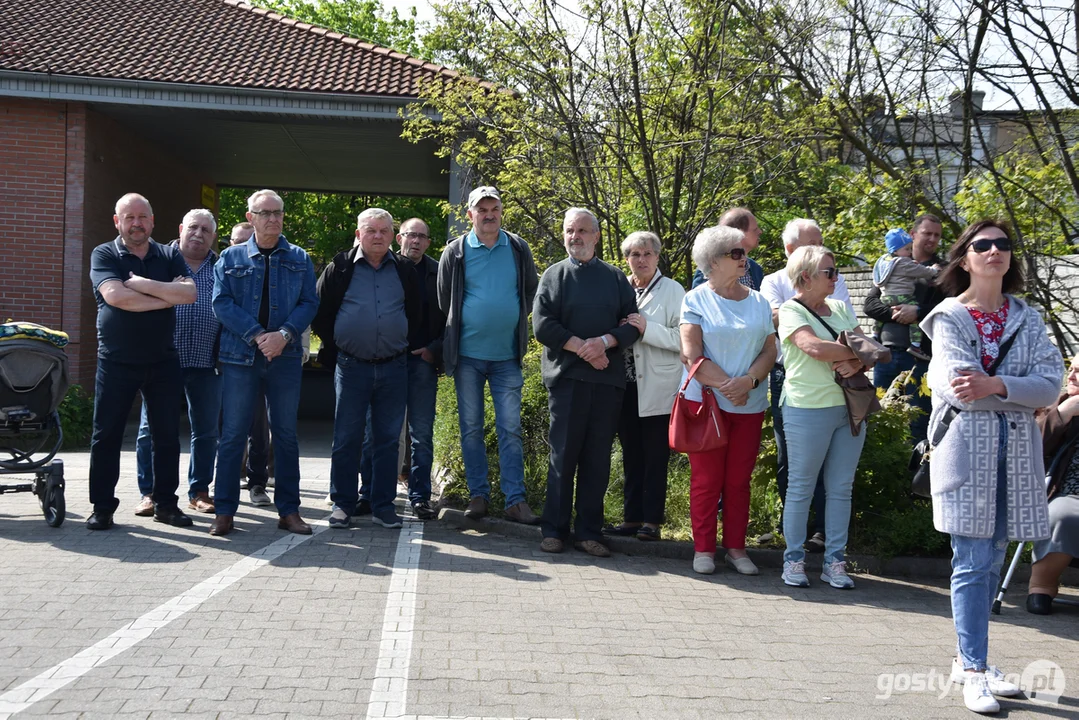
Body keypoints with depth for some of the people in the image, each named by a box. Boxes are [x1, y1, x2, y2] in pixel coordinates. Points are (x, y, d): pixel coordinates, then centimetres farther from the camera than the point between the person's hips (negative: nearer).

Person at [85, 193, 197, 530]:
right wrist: (167, 296, -13)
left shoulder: (169, 256, 8)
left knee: (167, 435, 6)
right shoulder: (104, 255, 0)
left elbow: (190, 293, -10)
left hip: (163, 361, 2)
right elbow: (114, 296, -19)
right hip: (116, 361, -2)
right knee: (106, 435, 2)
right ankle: (102, 506, 12)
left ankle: (165, 502, 17)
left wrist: (143, 284, -17)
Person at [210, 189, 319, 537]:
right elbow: (221, 303, -3)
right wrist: (258, 335, -15)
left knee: (286, 434, 7)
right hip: (240, 355, -1)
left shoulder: (299, 259, 9)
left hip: (286, 357, 1)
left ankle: (289, 510, 15)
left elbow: (309, 303, 2)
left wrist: (284, 334, -15)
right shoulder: (231, 257, 6)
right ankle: (224, 511, 7)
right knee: (233, 434, 0)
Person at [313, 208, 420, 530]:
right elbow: (320, 312, 5)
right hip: (352, 367, -2)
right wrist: (336, 347, 3)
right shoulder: (340, 267, 1)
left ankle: (383, 506, 14)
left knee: (388, 439, 6)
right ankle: (343, 504, 13)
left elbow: (416, 314, 15)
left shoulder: (405, 270, 7)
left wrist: (405, 344, 9)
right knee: (346, 439, 3)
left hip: (394, 368, 2)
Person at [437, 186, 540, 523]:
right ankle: (478, 495, 15)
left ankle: (516, 500, 3)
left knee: (511, 429, 0)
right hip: (467, 355, 0)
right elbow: (444, 300, 9)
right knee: (471, 428, 6)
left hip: (507, 356, 0)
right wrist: (455, 336, 10)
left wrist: (515, 322, 11)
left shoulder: (519, 249, 3)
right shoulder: (455, 252, 0)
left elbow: (531, 291, 15)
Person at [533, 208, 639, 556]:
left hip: (607, 378, 2)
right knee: (563, 454, -1)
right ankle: (554, 530, 7)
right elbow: (542, 325, -3)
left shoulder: (615, 277, 13)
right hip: (566, 376, -2)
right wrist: (582, 347, -12)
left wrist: (605, 341, -13)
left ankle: (589, 532, 11)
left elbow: (632, 325, 6)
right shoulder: (554, 275, 8)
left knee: (598, 458, 4)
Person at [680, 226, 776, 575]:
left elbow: (769, 350, 5)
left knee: (739, 479, 8)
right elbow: (691, 354, -9)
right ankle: (703, 548, 11)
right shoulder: (696, 300, 0)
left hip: (750, 405, 3)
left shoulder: (759, 302, 11)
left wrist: (748, 381, -13)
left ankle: (736, 547, 17)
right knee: (706, 478, 1)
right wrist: (725, 385, -16)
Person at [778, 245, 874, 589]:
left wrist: (857, 362, -16)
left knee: (841, 488, 8)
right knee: (800, 487, 2)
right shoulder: (791, 310, -5)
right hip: (808, 409, -6)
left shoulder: (840, 309, 14)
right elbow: (814, 347, -21)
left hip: (849, 406, 6)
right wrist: (858, 351, -7)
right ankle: (794, 559, 12)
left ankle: (835, 561, 15)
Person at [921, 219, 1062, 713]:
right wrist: (1023, 391, -13)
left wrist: (995, 385, -16)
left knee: (992, 560, 10)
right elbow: (964, 390, -13)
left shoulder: (1027, 318, 12)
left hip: (1016, 448, 4)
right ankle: (975, 672, 1)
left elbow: (1051, 384, -2)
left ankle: (969, 659, 21)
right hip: (967, 445, -4)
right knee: (974, 562, -6)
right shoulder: (948, 317, 0)